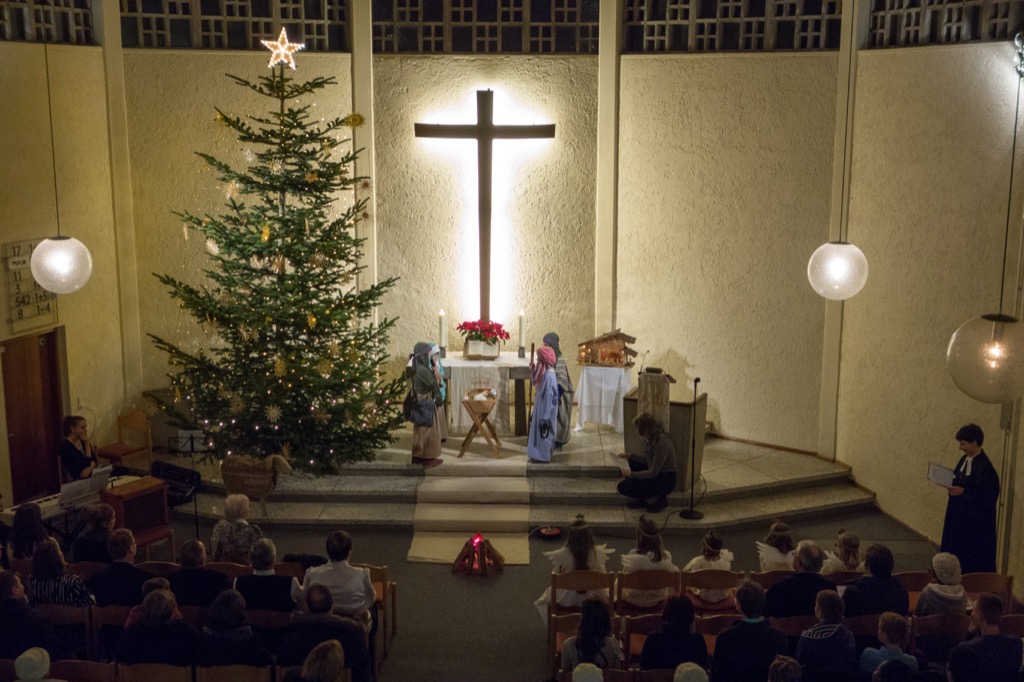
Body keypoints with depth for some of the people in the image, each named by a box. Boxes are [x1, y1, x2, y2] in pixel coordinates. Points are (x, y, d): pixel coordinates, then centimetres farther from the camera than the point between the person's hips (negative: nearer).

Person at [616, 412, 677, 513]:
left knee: (623, 486, -15)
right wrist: (628, 456, 8)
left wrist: (631, 474, -25)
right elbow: (647, 461, 14)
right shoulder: (651, 439, 1)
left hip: (666, 481, -9)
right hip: (656, 474, 9)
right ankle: (642, 499, 9)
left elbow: (653, 473, -24)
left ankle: (657, 499, -1)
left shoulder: (662, 443, -26)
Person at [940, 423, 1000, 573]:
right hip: (959, 514, 9)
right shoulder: (965, 459, 6)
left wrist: (963, 492, -26)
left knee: (972, 557, 1)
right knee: (956, 549, 16)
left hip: (976, 520, -9)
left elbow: (989, 496, -21)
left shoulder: (984, 467, -21)